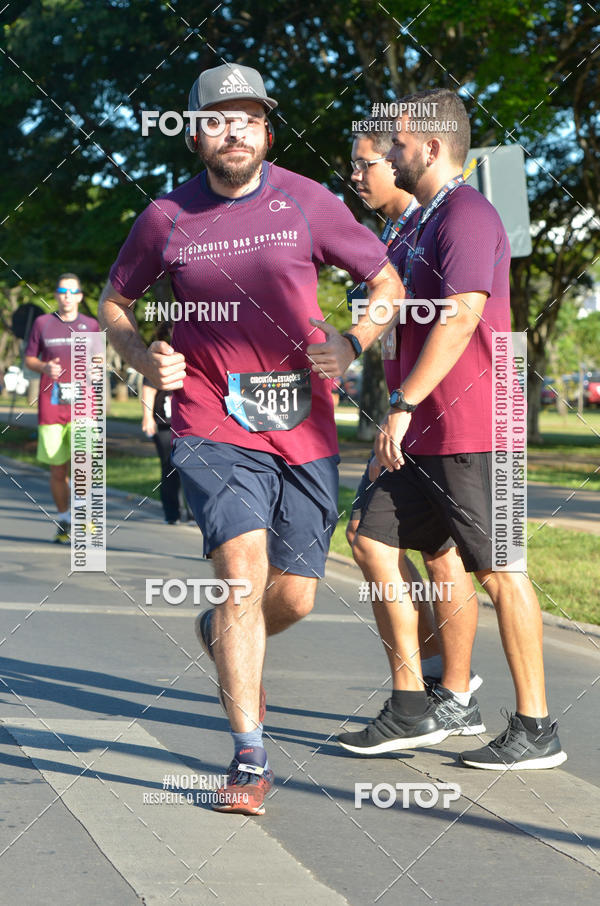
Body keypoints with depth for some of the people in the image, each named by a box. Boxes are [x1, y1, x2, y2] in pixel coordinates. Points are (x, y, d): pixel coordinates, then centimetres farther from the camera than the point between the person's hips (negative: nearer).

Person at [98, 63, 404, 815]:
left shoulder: (306, 203, 1)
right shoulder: (166, 218, 1)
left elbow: (387, 282, 9)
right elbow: (114, 302, 16)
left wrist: (351, 344, -10)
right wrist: (144, 359, -4)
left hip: (303, 428, 2)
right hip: (212, 425, -2)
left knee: (293, 597, 5)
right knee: (243, 571, -20)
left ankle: (222, 635, 43)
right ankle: (249, 760, -12)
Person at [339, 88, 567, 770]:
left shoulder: (467, 214, -12)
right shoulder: (431, 219, 21)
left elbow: (462, 316, -22)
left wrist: (403, 404, -22)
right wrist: (405, 410, 23)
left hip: (470, 429, -11)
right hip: (429, 432, 11)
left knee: (499, 570, -6)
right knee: (373, 538, 8)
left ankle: (535, 729, 0)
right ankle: (409, 705, 12)